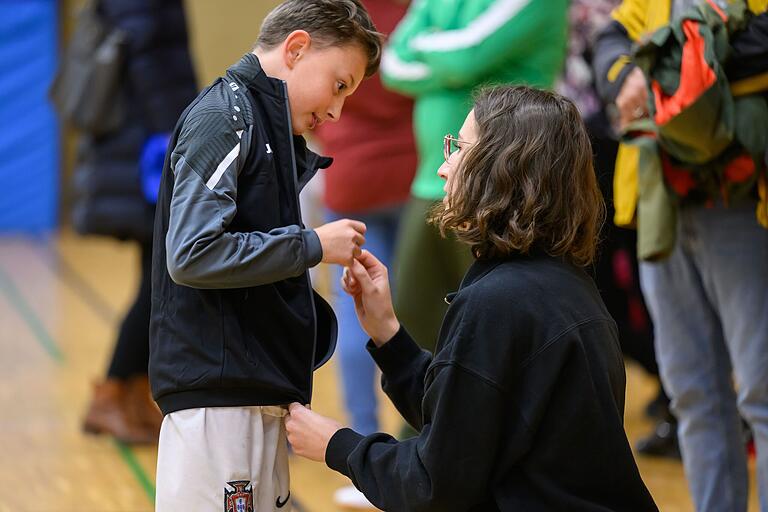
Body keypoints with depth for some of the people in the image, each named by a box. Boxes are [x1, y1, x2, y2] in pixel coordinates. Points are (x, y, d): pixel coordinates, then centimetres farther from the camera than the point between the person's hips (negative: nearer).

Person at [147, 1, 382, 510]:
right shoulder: (224, 113, -9)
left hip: (258, 400, 9)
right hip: (218, 399, -9)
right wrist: (313, 245, -13)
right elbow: (192, 255, -20)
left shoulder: (269, 127, 18)